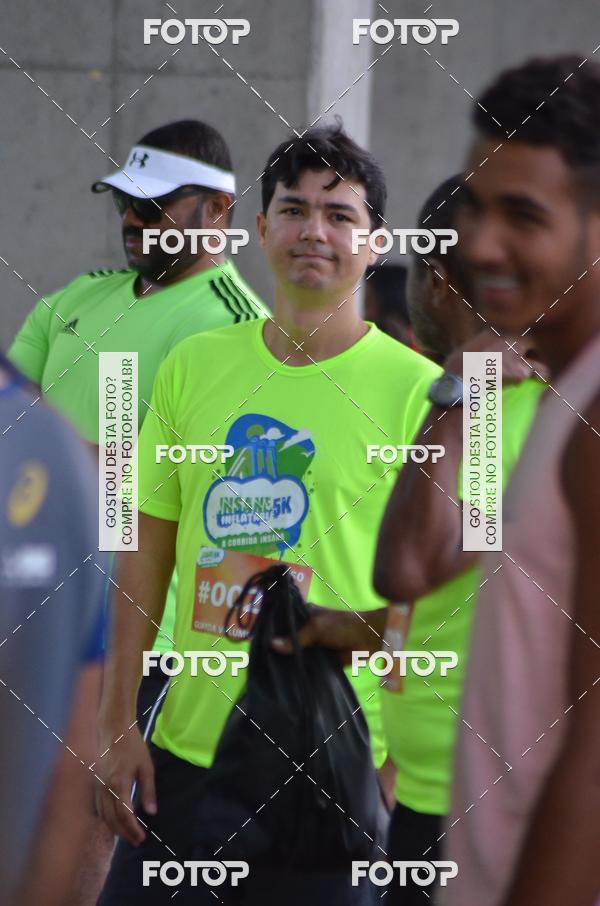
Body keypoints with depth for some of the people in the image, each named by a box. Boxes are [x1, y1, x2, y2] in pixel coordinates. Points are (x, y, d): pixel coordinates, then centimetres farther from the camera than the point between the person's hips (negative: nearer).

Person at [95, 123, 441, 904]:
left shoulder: (416, 390, -5)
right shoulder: (193, 367, 7)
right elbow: (148, 555, 10)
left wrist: (323, 626, -18)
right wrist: (118, 725, 6)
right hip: (187, 743, 3)